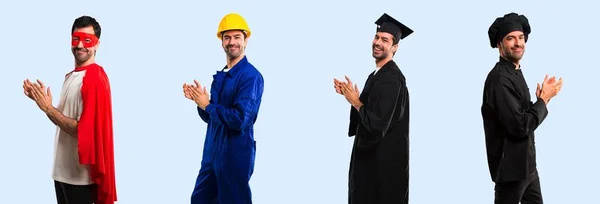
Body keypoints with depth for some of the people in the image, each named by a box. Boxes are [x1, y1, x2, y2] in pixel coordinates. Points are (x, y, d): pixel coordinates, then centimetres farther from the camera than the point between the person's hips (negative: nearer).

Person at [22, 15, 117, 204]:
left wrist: (48, 108, -17)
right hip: (63, 170, 9)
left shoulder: (94, 78, -17)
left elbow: (84, 131, -22)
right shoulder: (70, 76, 13)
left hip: (80, 175, -9)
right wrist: (41, 100, 2)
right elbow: (65, 117, 13)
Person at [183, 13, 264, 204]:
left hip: (236, 155, -9)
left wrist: (207, 104, -15)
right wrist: (198, 100, -5)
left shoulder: (251, 76, -16)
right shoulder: (220, 76, 10)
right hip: (212, 152, 9)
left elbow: (240, 120, -25)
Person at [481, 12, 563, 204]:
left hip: (526, 163, 10)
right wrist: (544, 99, -13)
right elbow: (520, 126, -25)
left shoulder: (515, 73, 11)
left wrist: (541, 99, -1)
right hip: (511, 166, -10)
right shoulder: (500, 78, -21)